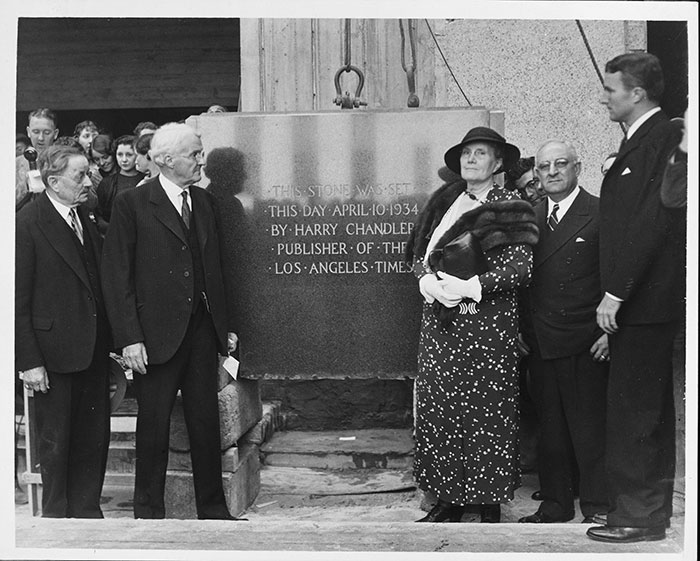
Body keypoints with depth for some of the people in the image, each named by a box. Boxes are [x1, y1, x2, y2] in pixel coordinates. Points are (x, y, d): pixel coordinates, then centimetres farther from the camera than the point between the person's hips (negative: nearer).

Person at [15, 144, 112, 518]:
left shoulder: (86, 219, 9)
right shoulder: (27, 224, -12)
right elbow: (18, 300, -12)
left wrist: (111, 340, 8)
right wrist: (29, 361, -15)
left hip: (93, 350, 6)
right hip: (53, 353, -6)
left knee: (94, 438, 11)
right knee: (56, 442, 8)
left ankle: (87, 512, 25)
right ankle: (56, 516, 24)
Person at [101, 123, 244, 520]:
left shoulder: (204, 202, 12)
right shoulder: (132, 204, -6)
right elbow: (117, 276, -9)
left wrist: (228, 324, 12)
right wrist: (130, 338, -15)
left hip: (203, 330, 5)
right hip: (156, 334, -5)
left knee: (207, 422, 10)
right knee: (154, 426, 5)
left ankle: (213, 509, 23)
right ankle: (149, 513, 20)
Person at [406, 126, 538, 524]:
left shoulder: (509, 208, -2)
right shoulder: (444, 201, 13)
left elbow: (521, 268, -9)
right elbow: (418, 252, 14)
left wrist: (471, 286, -17)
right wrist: (427, 279, -7)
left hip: (488, 323, -5)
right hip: (440, 320, 5)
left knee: (486, 412, -1)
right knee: (438, 408, 6)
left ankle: (490, 505, 10)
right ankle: (450, 499, 17)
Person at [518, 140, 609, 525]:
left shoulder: (601, 215, -5)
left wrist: (609, 330, -12)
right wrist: (521, 329, 9)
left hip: (585, 344, -5)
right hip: (540, 344, 6)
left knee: (589, 428, 1)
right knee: (550, 428, 12)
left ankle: (596, 507, 14)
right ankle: (555, 504, 23)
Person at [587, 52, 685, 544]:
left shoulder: (662, 139, -14)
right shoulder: (644, 139, 17)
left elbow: (652, 222, -21)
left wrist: (615, 293, -20)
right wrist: (616, 292, 15)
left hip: (644, 300, -10)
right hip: (643, 300, 10)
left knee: (632, 410, -4)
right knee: (651, 407, 16)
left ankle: (637, 516, 5)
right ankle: (655, 505, 27)